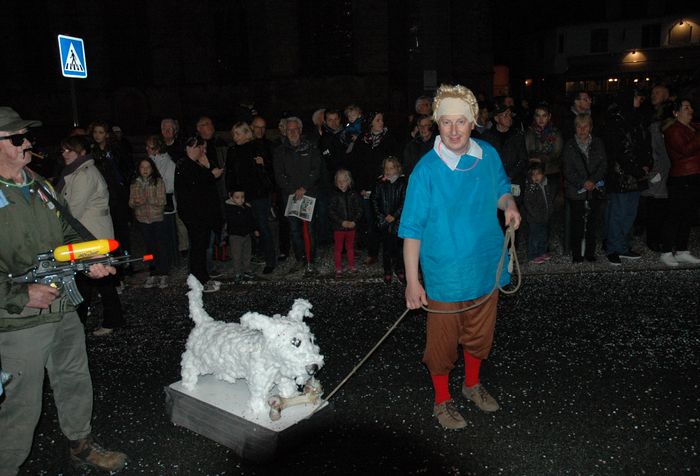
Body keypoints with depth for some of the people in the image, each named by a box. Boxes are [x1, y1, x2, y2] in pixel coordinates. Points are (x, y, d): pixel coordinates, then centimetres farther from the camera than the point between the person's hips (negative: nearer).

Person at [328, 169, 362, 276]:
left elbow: (359, 210, 1)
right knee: (338, 248, 6)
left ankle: (351, 265, 29)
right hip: (338, 227, -2)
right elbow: (331, 212, -9)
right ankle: (338, 268, 17)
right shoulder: (334, 195, -6)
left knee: (350, 247, 15)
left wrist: (354, 221, -14)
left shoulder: (353, 194, 0)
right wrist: (342, 222, -17)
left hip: (351, 226, 2)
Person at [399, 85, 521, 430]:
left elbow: (501, 190, 16)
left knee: (480, 335, 22)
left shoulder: (489, 155, -3)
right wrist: (412, 281, -17)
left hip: (485, 268, 5)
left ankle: (472, 384, 49)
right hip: (445, 275, -5)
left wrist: (509, 205, -8)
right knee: (443, 341, 11)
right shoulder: (426, 169, -18)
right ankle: (442, 400, 35)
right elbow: (412, 230, -17)